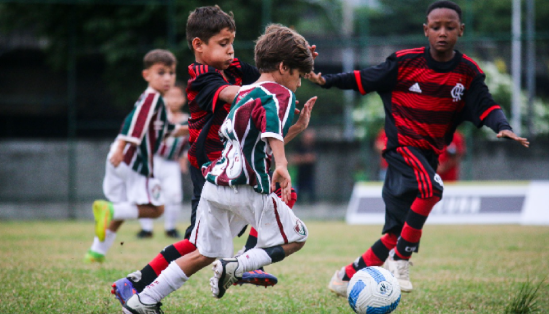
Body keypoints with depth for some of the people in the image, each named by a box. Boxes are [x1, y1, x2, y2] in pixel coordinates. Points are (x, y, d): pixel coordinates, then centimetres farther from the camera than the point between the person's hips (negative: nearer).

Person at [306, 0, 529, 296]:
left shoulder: (469, 73, 3)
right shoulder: (405, 62, -6)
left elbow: (484, 105, -3)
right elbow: (365, 79, 1)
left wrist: (502, 127, -23)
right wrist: (327, 80, -8)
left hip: (429, 155, 5)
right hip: (402, 146, -5)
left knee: (396, 235, 7)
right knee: (430, 188, -36)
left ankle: (346, 277, 24)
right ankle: (400, 259, -20)